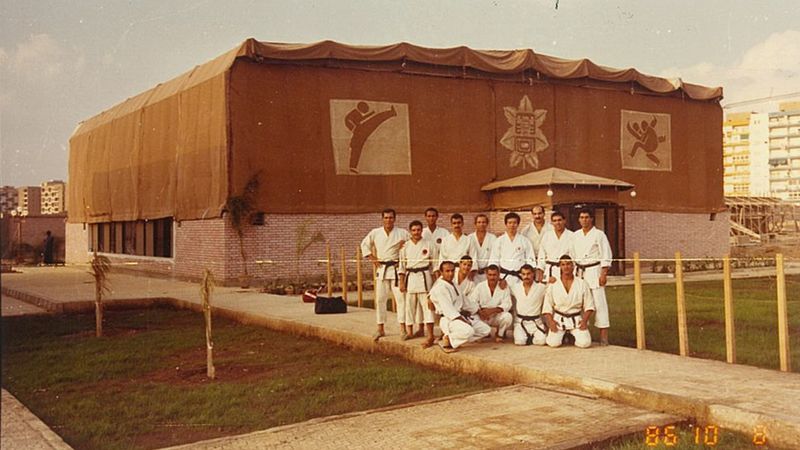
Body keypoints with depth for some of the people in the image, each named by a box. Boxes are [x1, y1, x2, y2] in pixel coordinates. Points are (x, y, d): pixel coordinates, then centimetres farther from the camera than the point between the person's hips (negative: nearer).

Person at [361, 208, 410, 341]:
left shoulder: (402, 233, -1)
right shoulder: (375, 233, 4)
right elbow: (364, 244, 16)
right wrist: (372, 259, 8)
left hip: (397, 269, -2)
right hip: (381, 269, 2)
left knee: (401, 298, -6)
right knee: (380, 299, 5)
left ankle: (403, 329, 0)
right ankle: (380, 329, 14)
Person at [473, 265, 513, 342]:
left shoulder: (504, 287, -4)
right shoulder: (480, 286, -3)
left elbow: (507, 304, -12)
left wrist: (492, 310, -28)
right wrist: (480, 312, -30)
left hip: (497, 316, 0)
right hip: (482, 317, 1)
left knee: (508, 316, -30)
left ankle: (499, 334, 3)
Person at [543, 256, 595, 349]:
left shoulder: (582, 284, 3)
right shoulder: (553, 285, 2)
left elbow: (589, 306, 4)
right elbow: (547, 307, 2)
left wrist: (584, 320, -11)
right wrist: (550, 321, -13)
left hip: (577, 319, 1)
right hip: (559, 319, 0)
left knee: (585, 342, -20)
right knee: (554, 343, -21)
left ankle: (573, 336, 15)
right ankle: (560, 335, 16)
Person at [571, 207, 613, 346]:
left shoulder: (599, 235, -4)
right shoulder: (575, 235, 11)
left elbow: (606, 256, -6)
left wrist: (603, 274, -12)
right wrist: (573, 272, 11)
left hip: (594, 271, -5)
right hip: (579, 272, 5)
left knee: (599, 302, -8)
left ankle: (604, 335, -6)